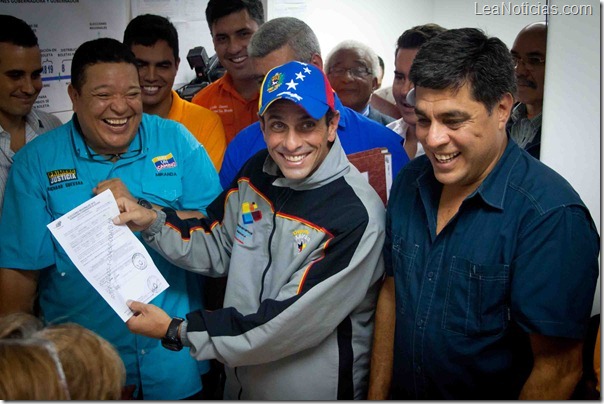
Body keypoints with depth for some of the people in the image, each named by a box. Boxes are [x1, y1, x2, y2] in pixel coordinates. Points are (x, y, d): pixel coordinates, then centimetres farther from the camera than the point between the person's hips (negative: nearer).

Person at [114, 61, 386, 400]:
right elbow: (220, 248, 7)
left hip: (316, 389, -5)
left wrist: (178, 331, -21)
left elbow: (291, 322, -26)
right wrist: (153, 222, -8)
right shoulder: (258, 172, -6)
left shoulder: (357, 215, -26)